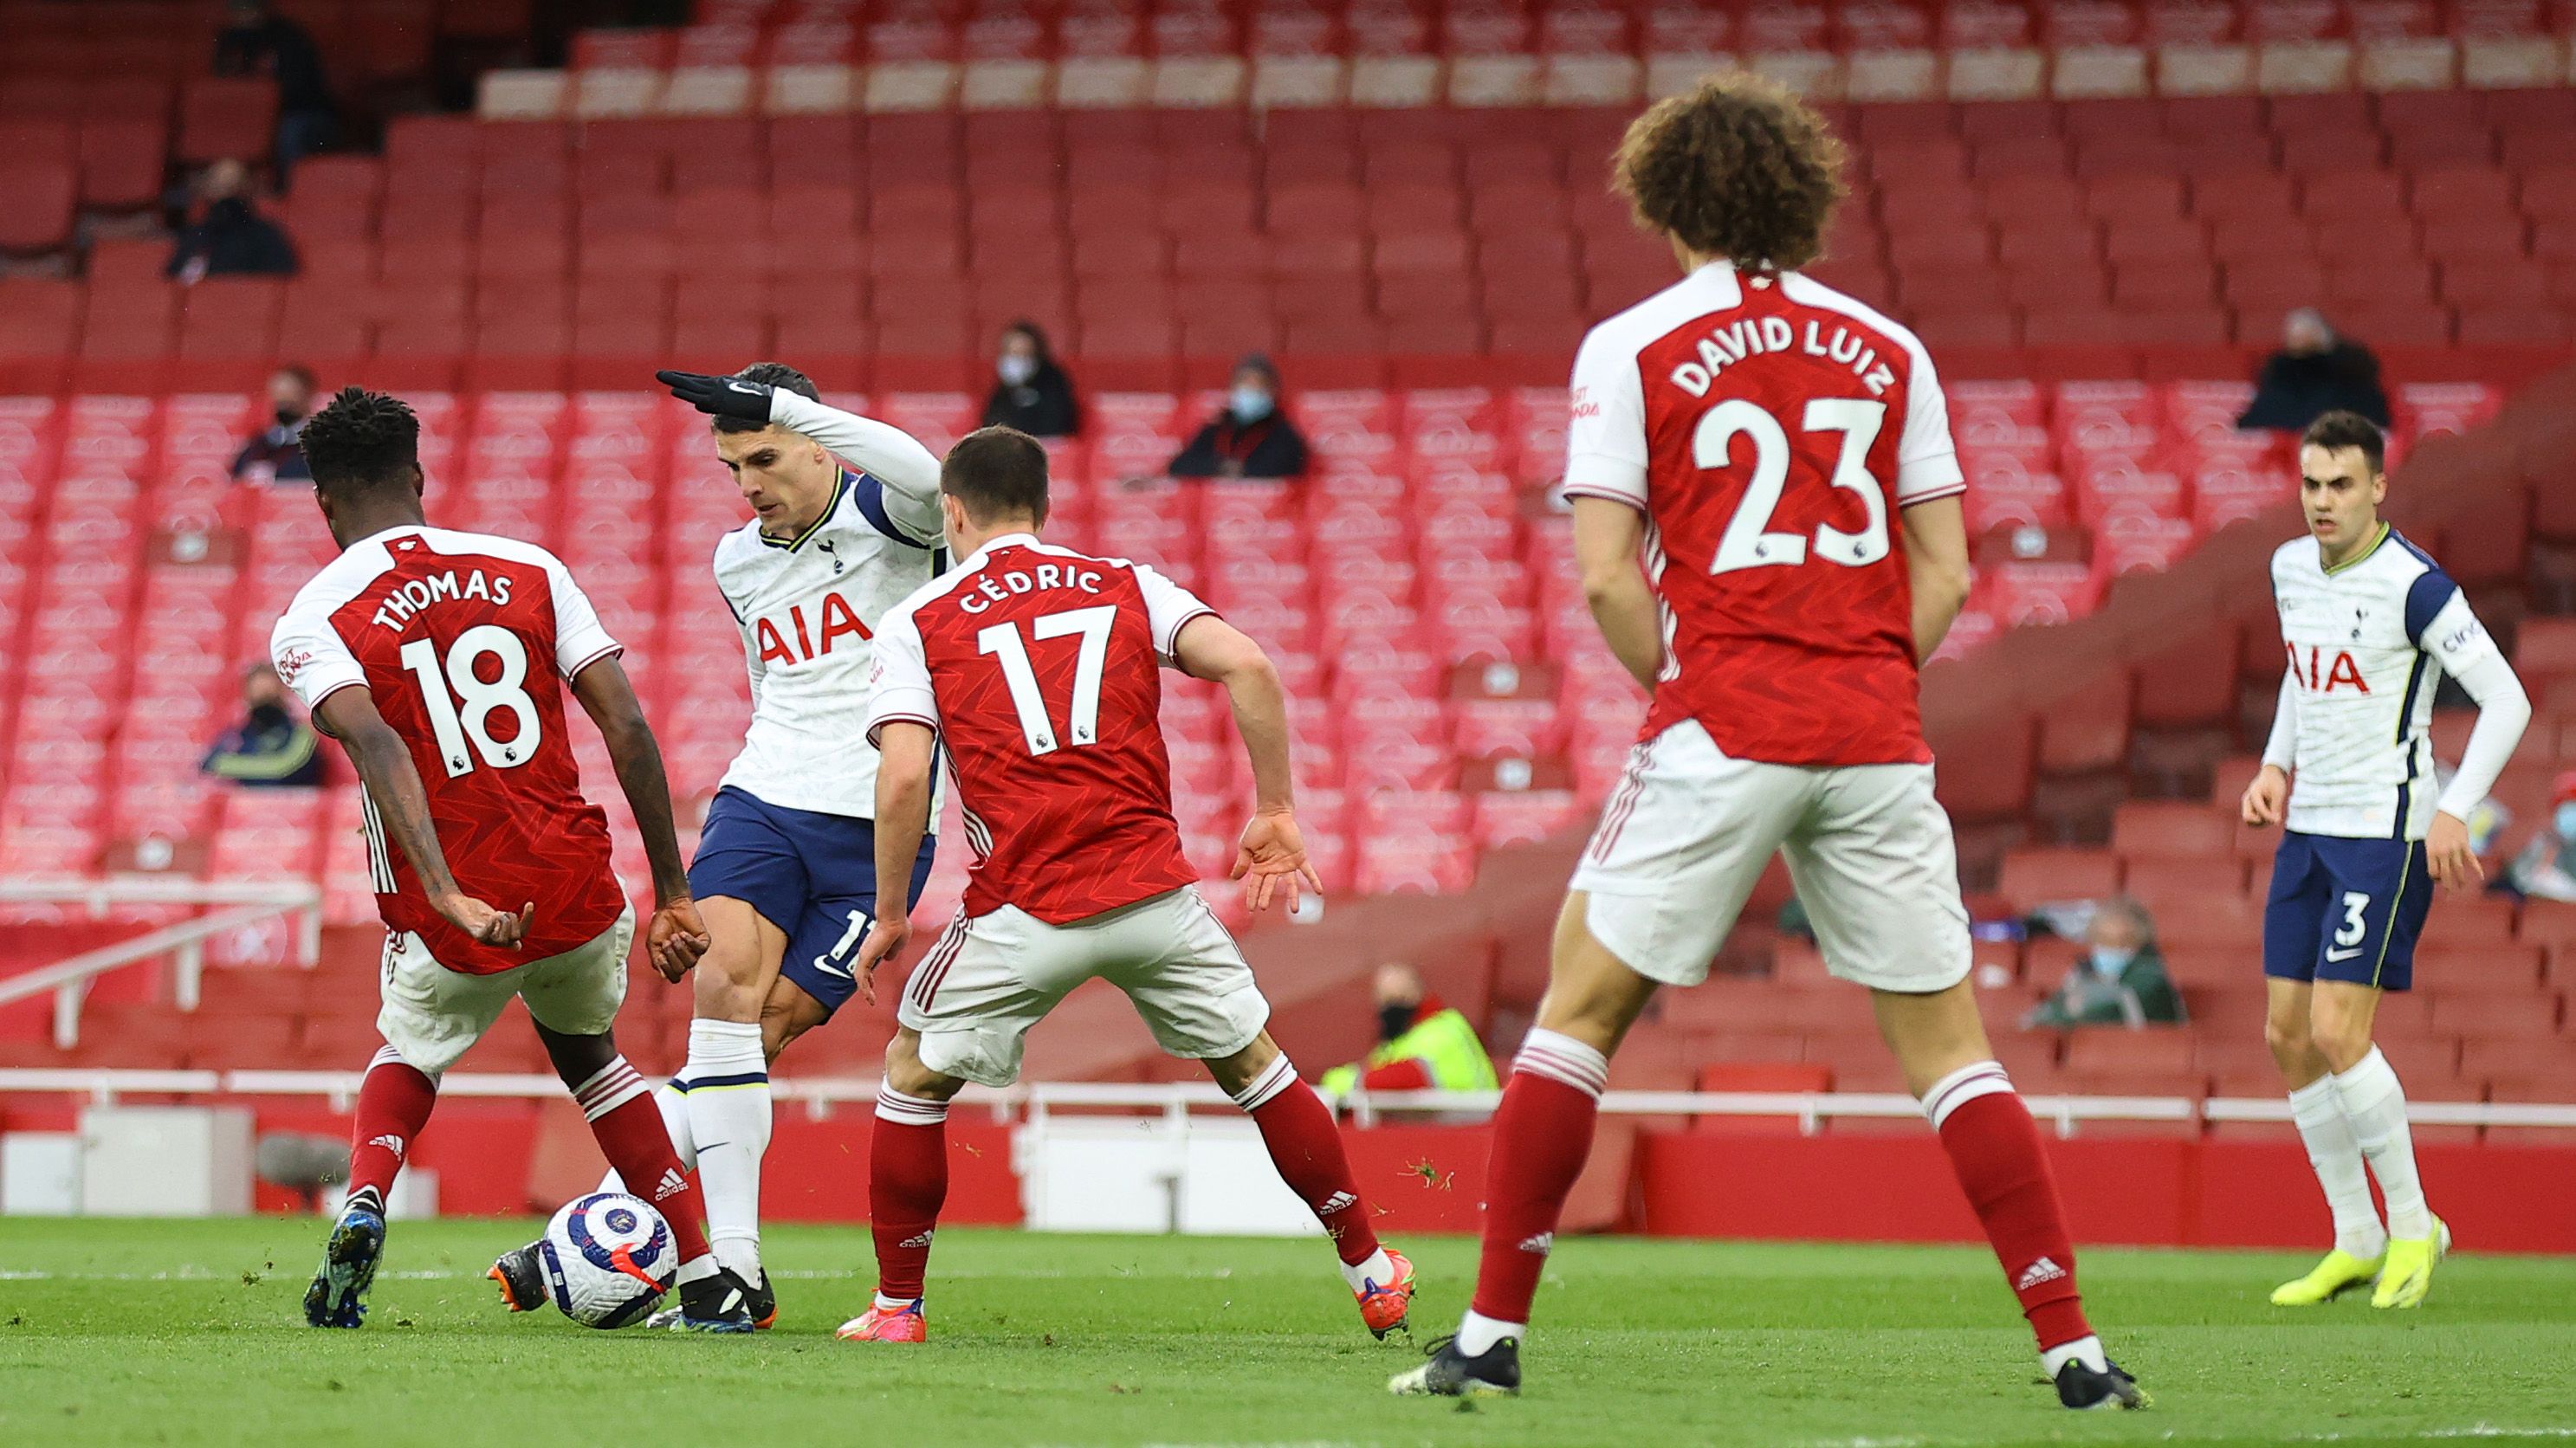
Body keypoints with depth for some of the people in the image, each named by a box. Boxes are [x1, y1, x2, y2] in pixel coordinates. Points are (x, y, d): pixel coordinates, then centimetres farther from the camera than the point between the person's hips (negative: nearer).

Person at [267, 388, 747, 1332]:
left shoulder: (310, 625, -2)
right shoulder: (529, 571, 7)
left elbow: (378, 746, -21)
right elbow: (628, 729, 2)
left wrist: (448, 897, -29)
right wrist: (672, 895, 6)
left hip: (451, 925, -2)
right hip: (578, 891, 2)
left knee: (411, 1055, 30)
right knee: (585, 1052, 32)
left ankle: (362, 1207, 1)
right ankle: (709, 1282, 27)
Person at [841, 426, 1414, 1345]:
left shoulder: (917, 624, 6)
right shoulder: (1125, 587, 13)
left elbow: (903, 778, -7)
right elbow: (1246, 665, -1)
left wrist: (890, 915, 3)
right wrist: (1275, 815, 6)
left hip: (1022, 912, -2)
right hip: (1152, 892, 2)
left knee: (914, 1075, 18)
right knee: (1253, 1065, 20)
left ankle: (897, 1306, 17)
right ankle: (1371, 1271, 22)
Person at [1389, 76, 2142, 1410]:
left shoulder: (1633, 349, 1)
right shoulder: (1886, 349, 11)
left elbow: (1607, 575, -5)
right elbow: (1943, 571, 9)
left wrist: (1680, 687, 8)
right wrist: (1865, 688, 13)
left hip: (1720, 737, -3)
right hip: (1878, 734, 3)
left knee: (1580, 1009, 8)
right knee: (1945, 1041, 8)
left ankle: (1492, 1334, 5)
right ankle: (2072, 1349, 1)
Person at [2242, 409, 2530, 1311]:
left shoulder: (2412, 585, -15)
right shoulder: (2291, 568, 7)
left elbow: (2507, 700, -14)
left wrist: (2454, 812, -21)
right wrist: (2275, 766, 13)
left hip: (2386, 833, -8)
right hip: (2308, 829, 8)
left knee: (2337, 1030, -15)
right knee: (2288, 1036, 5)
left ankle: (2413, 1227, 1)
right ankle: (2356, 1243, 14)